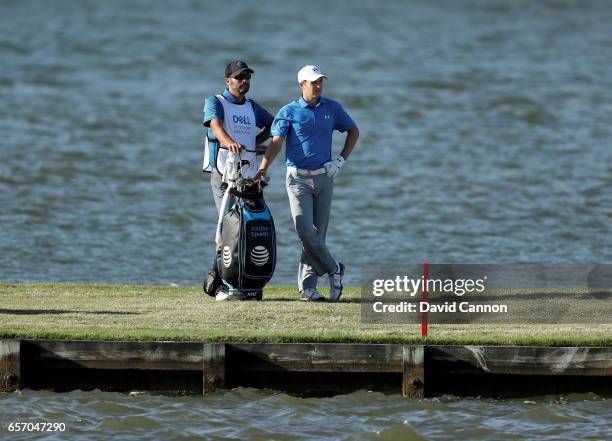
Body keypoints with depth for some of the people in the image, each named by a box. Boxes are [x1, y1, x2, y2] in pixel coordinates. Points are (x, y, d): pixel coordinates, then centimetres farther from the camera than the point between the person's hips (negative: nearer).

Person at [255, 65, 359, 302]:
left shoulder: (332, 108, 8)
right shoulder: (289, 112, -1)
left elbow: (353, 131, 20)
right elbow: (276, 142, -9)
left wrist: (341, 160, 8)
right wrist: (262, 170, -23)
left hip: (324, 178, 3)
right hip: (298, 178, -3)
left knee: (317, 234, 2)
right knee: (305, 231, -15)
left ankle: (307, 287, 6)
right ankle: (333, 268, 5)